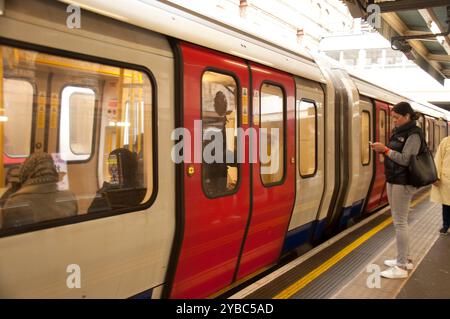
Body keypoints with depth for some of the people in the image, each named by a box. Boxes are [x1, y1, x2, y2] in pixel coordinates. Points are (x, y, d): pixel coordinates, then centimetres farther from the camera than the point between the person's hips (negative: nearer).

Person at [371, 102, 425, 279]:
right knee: (398, 221, 15)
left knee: (400, 222, -6)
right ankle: (405, 259, 26)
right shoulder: (398, 132, 13)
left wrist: (386, 150, -22)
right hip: (393, 181, 9)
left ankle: (401, 267, 0)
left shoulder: (413, 134, -13)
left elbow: (406, 160, -20)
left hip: (403, 183, -9)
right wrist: (383, 150, -1)